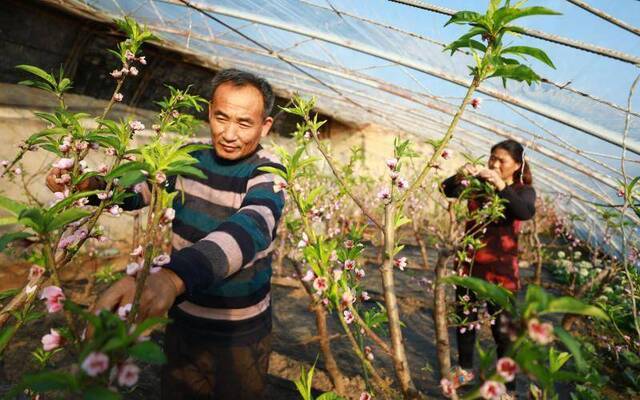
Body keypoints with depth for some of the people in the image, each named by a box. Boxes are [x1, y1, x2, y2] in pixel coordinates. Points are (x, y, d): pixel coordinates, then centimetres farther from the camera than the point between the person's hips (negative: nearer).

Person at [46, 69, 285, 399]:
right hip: (183, 324, 4)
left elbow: (248, 231, -41)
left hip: (240, 336, -4)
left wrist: (172, 277, -60)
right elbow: (136, 188, 8)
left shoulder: (267, 175, -21)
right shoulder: (190, 157, -4)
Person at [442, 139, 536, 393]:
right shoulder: (478, 183, 2)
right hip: (469, 262, 3)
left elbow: (526, 213, -26)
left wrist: (501, 186, -37)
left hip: (501, 268, -3)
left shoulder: (524, 191, -4)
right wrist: (459, 177, -31)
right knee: (465, 318, 17)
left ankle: (508, 385, 21)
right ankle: (465, 369, 38)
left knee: (503, 328, 2)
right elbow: (448, 191, -11)